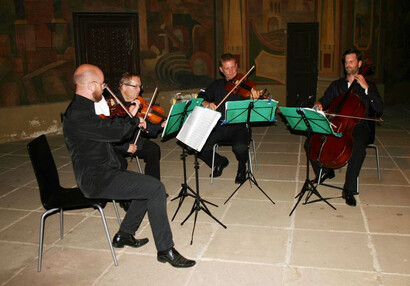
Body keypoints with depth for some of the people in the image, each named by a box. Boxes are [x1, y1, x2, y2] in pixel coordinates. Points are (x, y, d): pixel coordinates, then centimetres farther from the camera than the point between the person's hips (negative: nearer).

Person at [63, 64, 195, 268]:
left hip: (99, 173, 11)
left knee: (147, 184, 19)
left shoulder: (82, 107, 13)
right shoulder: (78, 113, -21)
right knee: (156, 188, -17)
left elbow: (107, 131, 19)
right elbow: (115, 132, -23)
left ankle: (124, 235, 25)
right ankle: (165, 250, -9)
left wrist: (133, 122, 6)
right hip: (97, 179, -11)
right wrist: (133, 117, -3)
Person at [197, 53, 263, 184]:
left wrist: (254, 99, -29)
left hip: (239, 126, -3)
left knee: (240, 147, -33)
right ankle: (220, 162, 16)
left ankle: (242, 168, 5)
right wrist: (207, 103, -13)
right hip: (219, 127, 3)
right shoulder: (216, 85, 13)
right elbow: (200, 98, 9)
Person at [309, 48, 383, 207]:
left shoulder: (369, 86, 9)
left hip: (359, 127, -3)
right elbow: (325, 100, 16)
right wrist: (319, 104, -9)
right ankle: (325, 170, 7)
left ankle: (349, 189, -25)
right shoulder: (336, 85, 19)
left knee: (359, 147, -37)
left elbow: (379, 109, -4)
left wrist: (366, 88, -11)